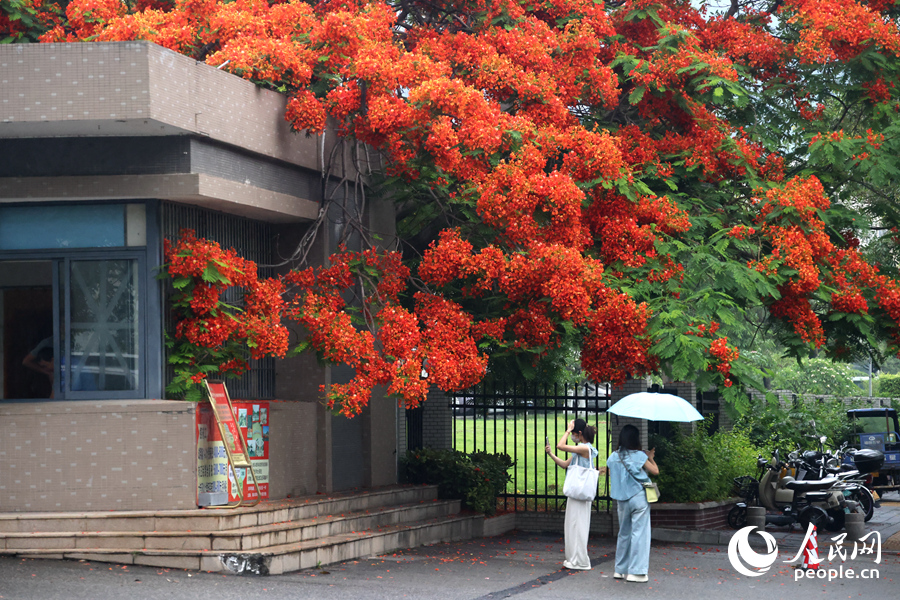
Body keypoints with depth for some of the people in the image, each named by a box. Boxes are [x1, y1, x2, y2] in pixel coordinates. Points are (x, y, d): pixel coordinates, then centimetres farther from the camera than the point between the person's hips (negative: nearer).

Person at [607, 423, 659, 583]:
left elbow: (612, 475, 12)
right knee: (639, 533, -2)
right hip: (639, 498, -5)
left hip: (622, 500, 5)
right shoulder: (639, 456, -10)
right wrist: (650, 458, 10)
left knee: (624, 533, 16)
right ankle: (636, 571, -5)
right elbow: (655, 471, -5)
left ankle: (620, 570, 19)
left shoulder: (613, 457, 3)